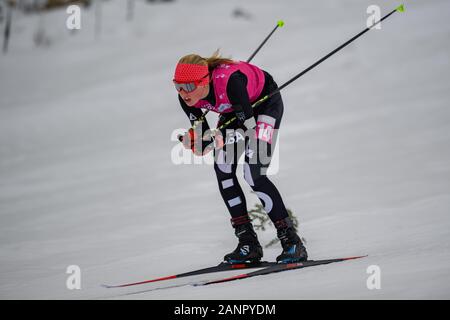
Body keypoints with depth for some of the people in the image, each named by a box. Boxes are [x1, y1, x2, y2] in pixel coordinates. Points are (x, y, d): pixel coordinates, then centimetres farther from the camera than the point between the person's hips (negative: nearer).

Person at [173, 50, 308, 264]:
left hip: (265, 101, -6)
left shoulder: (228, 81, -42)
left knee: (253, 175, -19)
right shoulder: (187, 98, -22)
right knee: (222, 169, -10)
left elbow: (249, 126, -33)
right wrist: (193, 141, -34)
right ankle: (248, 244, -2)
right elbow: (205, 141, -13)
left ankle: (292, 242, -11)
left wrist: (222, 141, -45)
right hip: (234, 109, 7)